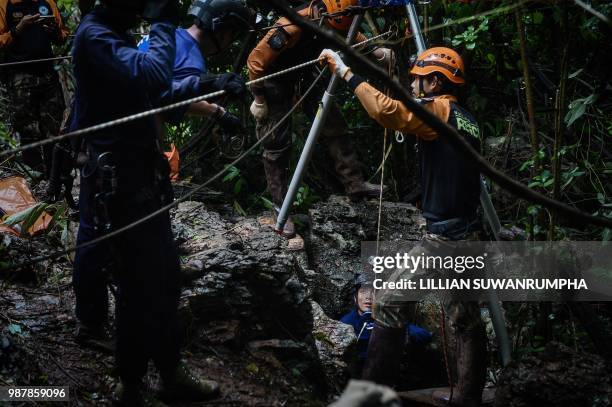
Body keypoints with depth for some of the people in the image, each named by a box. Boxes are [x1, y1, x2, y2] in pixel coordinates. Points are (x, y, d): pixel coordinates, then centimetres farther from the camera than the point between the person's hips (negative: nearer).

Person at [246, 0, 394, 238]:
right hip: (275, 82, -7)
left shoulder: (332, 23, -16)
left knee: (335, 125, 0)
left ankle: (354, 184, 8)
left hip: (303, 75, 7)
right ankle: (281, 211, 2)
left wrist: (379, 52, -11)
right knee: (277, 146, -5)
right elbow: (256, 62, -28)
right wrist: (259, 101, -19)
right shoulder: (292, 28, -36)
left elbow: (353, 38, 6)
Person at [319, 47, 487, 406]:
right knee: (467, 319, 11)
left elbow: (386, 110, -24)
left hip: (443, 238, -9)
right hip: (469, 237, 9)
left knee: (389, 302, -6)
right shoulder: (469, 123, 16)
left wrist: (346, 72, -18)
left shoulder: (438, 110, -10)